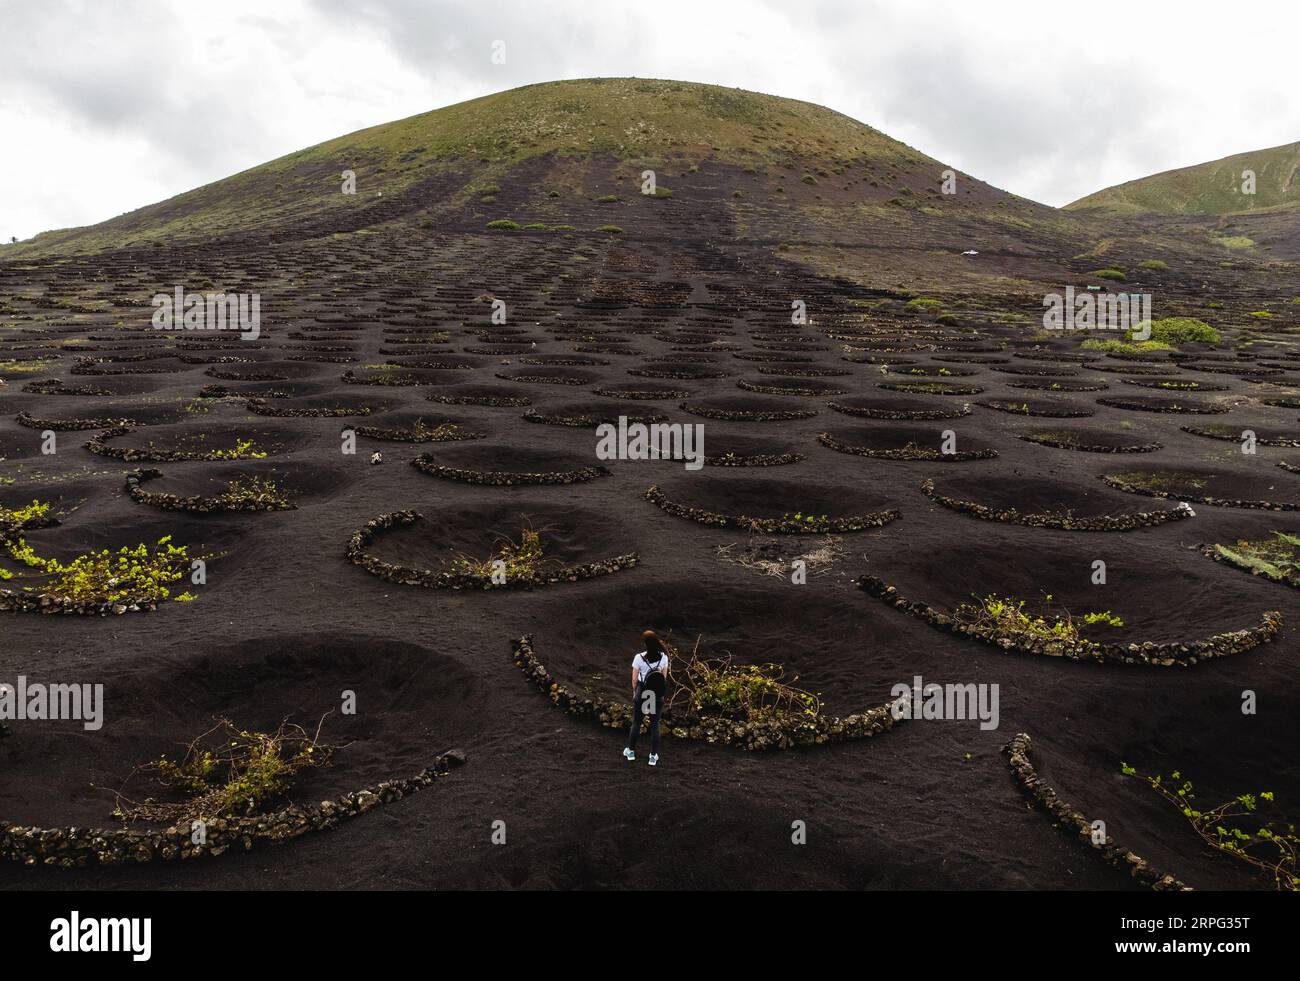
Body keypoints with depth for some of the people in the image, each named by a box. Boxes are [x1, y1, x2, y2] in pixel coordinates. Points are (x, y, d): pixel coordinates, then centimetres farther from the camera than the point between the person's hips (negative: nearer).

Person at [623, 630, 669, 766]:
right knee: (655, 725, 13)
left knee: (636, 723, 16)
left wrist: (634, 692, 9)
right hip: (658, 696, 2)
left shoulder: (639, 658, -17)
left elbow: (634, 679, -9)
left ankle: (631, 751, 31)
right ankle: (653, 756, 17)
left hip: (642, 693, -1)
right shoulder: (663, 657, -10)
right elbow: (664, 677, -1)